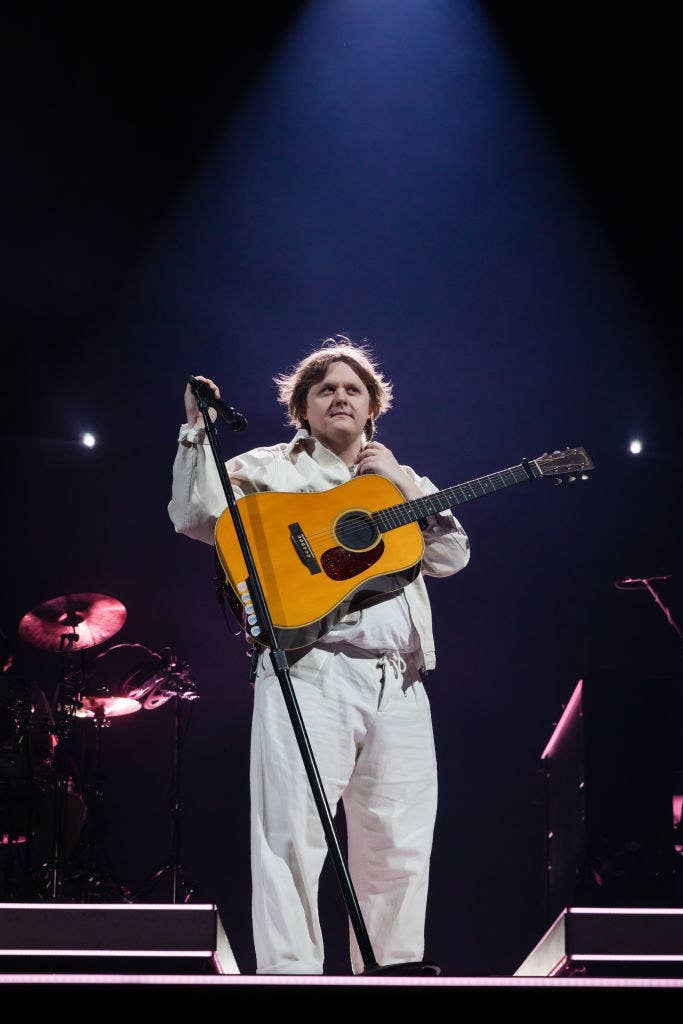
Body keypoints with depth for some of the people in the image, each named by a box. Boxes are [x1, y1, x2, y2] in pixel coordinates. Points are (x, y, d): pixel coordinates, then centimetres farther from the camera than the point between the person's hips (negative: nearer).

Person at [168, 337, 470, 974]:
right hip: (309, 674, -4)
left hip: (398, 682, 4)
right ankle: (290, 970, -5)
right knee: (293, 833, -11)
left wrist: (406, 483, 3)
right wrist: (199, 428, -9)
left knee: (399, 846, 7)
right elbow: (197, 516, -2)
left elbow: (452, 557, 12)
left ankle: (388, 970, 19)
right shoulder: (270, 469, 12)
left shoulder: (402, 482, 24)